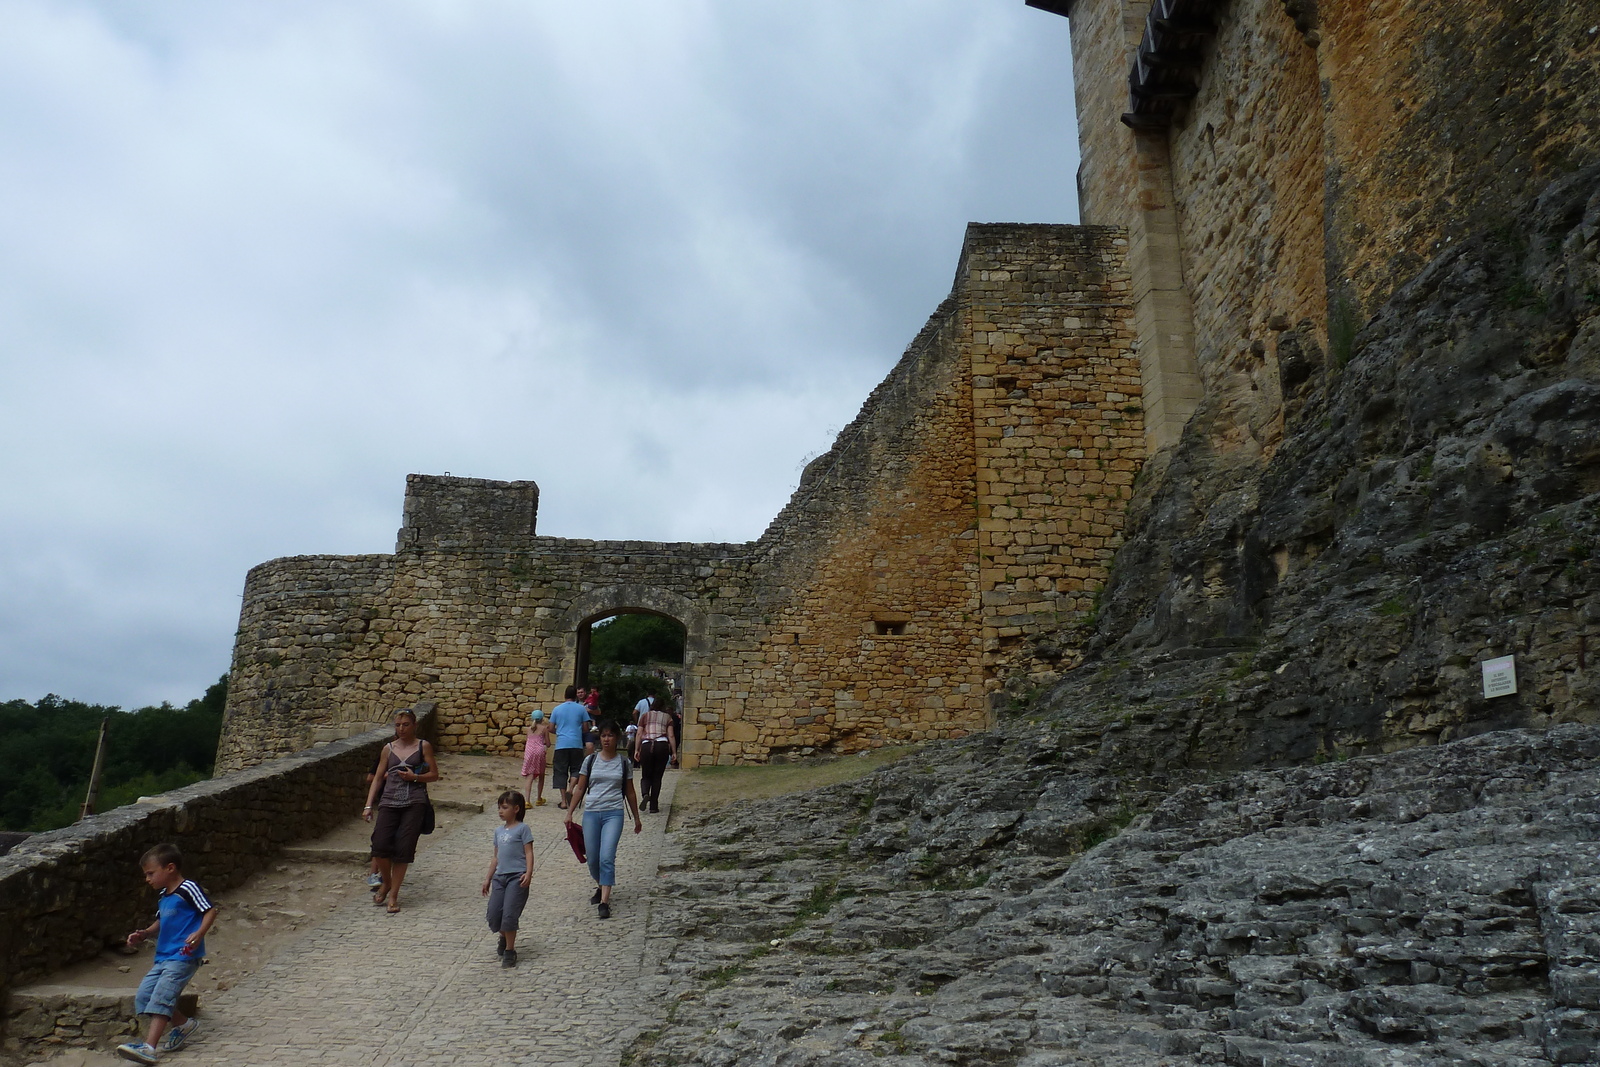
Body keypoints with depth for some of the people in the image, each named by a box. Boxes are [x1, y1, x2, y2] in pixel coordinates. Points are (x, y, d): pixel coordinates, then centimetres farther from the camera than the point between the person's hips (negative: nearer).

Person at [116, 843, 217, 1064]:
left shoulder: (188, 888, -10)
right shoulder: (163, 896, 18)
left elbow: (210, 911, -14)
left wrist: (199, 933, -27)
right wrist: (144, 934, 10)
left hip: (183, 956, -10)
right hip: (163, 956, 10)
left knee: (161, 995, -19)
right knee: (143, 996, 5)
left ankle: (149, 1047, -22)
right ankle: (182, 1024, 18)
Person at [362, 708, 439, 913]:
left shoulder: (423, 746, 6)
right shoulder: (388, 749, 13)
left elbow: (434, 775, 7)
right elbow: (378, 778, 14)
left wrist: (414, 777, -11)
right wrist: (368, 806, 7)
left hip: (414, 804, -2)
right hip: (389, 802, 2)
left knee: (403, 849, -6)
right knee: (381, 844, -13)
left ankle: (393, 894, 8)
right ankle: (385, 883, 14)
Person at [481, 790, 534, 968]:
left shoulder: (522, 828, -3)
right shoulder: (499, 831, 17)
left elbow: (529, 852, -8)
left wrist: (528, 873, -19)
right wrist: (488, 878, 22)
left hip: (517, 877, -6)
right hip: (500, 876, 6)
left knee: (510, 914, -9)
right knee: (493, 915, 4)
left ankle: (510, 950, 4)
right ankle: (504, 937, 34)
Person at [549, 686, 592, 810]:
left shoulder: (557, 709, 8)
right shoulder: (581, 709, 4)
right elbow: (585, 728, 6)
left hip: (561, 744, 1)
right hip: (576, 744, -1)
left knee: (560, 771, 6)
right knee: (576, 769, 9)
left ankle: (564, 800, 2)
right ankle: (570, 789, -18)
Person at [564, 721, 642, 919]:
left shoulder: (623, 762, 4)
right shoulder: (591, 761, 5)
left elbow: (630, 792, 12)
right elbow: (580, 788, 11)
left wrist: (636, 818, 16)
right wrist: (570, 813, 7)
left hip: (613, 814, -2)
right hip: (591, 813, 2)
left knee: (607, 857, -14)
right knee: (592, 859, 8)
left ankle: (604, 901, -13)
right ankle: (601, 887, 35)